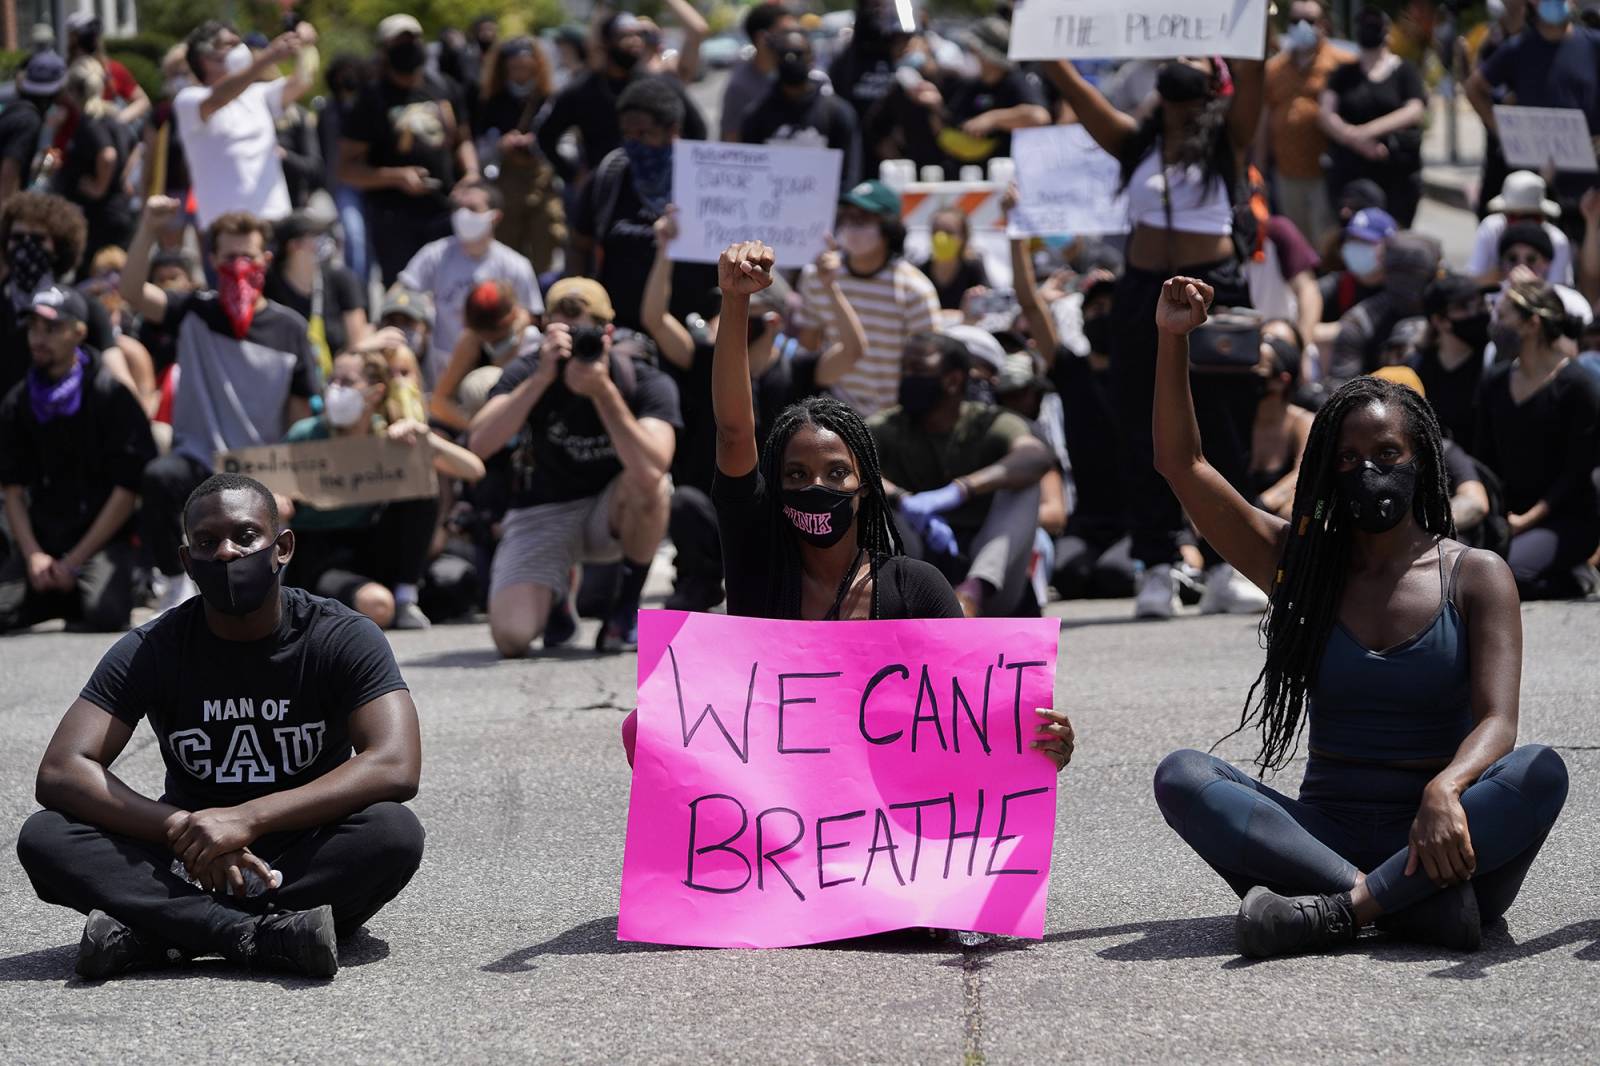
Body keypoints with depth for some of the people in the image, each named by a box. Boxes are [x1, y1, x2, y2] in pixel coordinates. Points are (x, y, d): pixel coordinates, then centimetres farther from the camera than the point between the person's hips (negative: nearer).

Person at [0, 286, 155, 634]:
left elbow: (127, 490, -7)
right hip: (39, 540, 4)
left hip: (103, 540, -3)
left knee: (105, 615, -31)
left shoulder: (111, 395, -4)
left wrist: (74, 562, -11)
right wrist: (33, 555, -8)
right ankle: (69, 598, 5)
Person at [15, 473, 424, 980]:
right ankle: (269, 936, -36)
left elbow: (396, 768, -23)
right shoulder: (151, 651, -4)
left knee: (394, 831, -33)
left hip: (308, 858, -1)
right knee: (43, 837, -23)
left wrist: (247, 819, -32)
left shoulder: (343, 639, -8)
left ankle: (156, 932, -31)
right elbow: (60, 773, -14)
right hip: (184, 863, 1)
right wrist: (182, 829, -29)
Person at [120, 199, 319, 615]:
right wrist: (147, 230, -25)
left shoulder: (289, 329, 2)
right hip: (197, 458, -1)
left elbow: (301, 418, 3)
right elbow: (132, 292, -13)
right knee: (159, 477, -36)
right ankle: (179, 581, -16)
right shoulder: (196, 312, 4)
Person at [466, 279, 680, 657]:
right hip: (543, 514, 0)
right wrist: (542, 378, -40)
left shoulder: (646, 383, -20)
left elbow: (649, 471, -38)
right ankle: (559, 596, 15)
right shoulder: (529, 372, -16)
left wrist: (603, 391, -42)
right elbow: (479, 444, -33)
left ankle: (628, 606, -11)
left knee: (650, 484, -36)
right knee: (511, 636, -23)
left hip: (613, 513, 0)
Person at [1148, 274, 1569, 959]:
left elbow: (1497, 721, -9)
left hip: (1437, 836, -2)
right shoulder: (1301, 565, 13)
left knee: (1540, 772, -32)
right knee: (1182, 777, -24)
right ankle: (1414, 902, -37)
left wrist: (1445, 790, -31)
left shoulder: (1476, 576, 5)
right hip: (1324, 833, 2)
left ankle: (1341, 908, -40)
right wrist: (1173, 339, -3)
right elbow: (1182, 466, 9)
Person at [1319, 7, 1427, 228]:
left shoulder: (1404, 71, 6)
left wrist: (1370, 130, -20)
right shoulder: (1345, 73, 12)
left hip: (1397, 175, -1)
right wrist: (1355, 139, -19)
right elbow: (1327, 114, -1)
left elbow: (1415, 111, -9)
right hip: (1349, 171, 1)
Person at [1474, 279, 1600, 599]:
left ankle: (1571, 581, -2)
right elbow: (1483, 457, 12)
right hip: (1508, 513, 7)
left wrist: (1527, 519, -19)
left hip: (1569, 519, -7)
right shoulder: (1495, 381, 10)